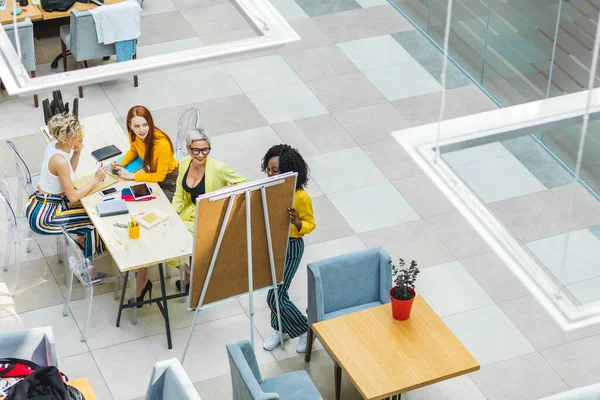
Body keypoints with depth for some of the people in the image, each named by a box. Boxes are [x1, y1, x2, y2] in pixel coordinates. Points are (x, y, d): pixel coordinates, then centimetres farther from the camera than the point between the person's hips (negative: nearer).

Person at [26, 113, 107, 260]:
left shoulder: (54, 143, -5)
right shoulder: (60, 160, -30)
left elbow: (70, 171, 10)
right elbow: (73, 196, -22)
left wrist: (77, 152, -7)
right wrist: (95, 180, -15)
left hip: (37, 202, 8)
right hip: (43, 216, -8)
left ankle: (80, 239, 32)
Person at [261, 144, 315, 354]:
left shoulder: (301, 197, -24)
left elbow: (310, 225, -12)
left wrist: (297, 222, -34)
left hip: (290, 248, -6)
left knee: (275, 297, -4)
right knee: (274, 291, 20)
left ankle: (305, 329, 20)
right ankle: (280, 329, 42)